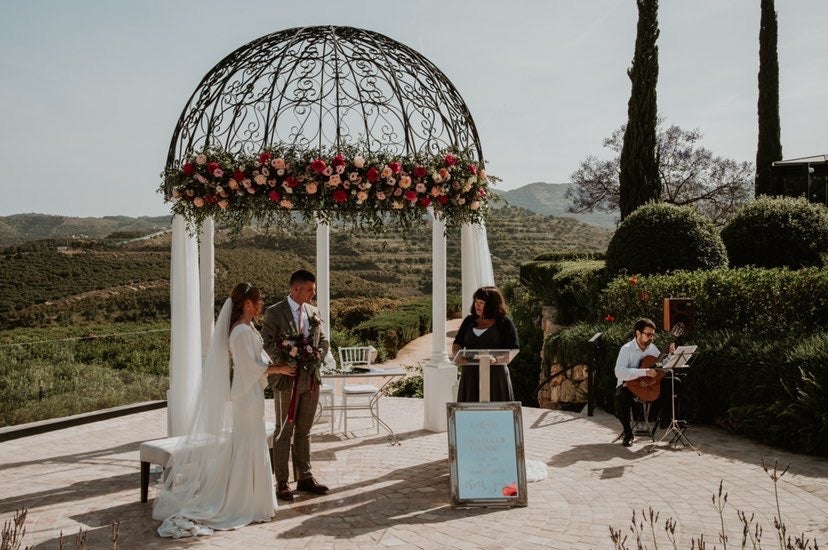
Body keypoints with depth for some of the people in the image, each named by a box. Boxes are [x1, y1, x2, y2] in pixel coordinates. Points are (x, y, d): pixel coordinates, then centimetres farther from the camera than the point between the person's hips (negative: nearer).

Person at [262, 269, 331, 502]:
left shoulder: (313, 312, 9)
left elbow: (324, 341, 14)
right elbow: (266, 344, -13)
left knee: (304, 431, 13)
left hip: (311, 378, 5)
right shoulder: (274, 312, -8)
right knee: (284, 432, 3)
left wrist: (317, 354, -6)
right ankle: (282, 482, 9)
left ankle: (304, 477, 22)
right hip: (287, 379, -5)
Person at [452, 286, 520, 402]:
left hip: (495, 373, -3)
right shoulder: (469, 321, 15)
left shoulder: (504, 322, 2)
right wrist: (458, 354, -9)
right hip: (470, 374, 4)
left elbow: (513, 349, -3)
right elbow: (456, 344, 14)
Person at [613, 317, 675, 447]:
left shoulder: (652, 347, 4)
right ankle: (628, 433, -14)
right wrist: (644, 372, -35)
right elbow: (619, 372, -31)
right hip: (628, 386, -6)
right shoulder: (627, 349, -16)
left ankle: (653, 418, 7)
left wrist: (671, 354, -5)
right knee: (620, 397, -37)